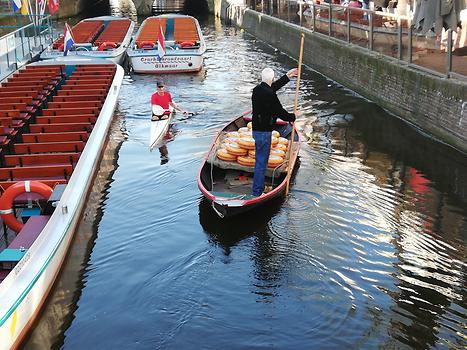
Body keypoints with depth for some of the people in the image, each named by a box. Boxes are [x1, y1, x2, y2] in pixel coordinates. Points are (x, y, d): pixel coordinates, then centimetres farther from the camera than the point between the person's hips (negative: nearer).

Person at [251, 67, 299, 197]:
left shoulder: (257, 89, 6)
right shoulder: (269, 95, -22)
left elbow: (274, 86, 23)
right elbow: (280, 112, -16)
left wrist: (287, 76, 29)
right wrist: (293, 116, 3)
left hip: (257, 129, 9)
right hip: (264, 132, -9)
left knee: (261, 160, 20)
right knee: (261, 162, -2)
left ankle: (259, 188, 32)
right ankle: (257, 192, 5)